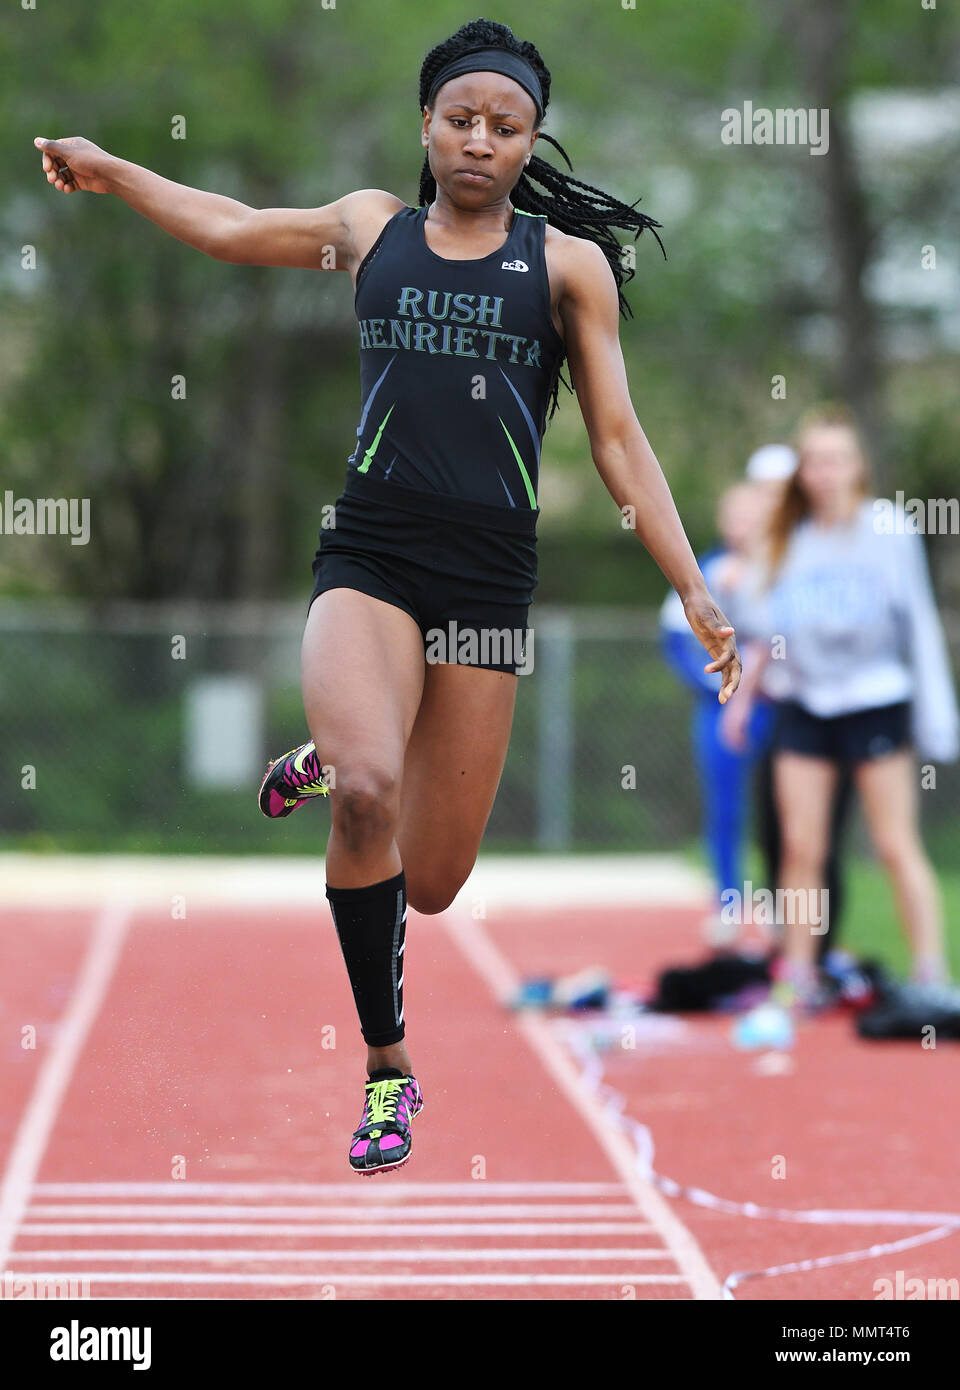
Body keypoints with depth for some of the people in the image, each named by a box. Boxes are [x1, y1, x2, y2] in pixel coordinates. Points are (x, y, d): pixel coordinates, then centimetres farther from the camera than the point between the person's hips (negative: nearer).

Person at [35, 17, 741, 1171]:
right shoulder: (373, 226, 11)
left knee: (429, 886, 5)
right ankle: (387, 1065, -12)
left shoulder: (567, 262, 8)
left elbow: (619, 444, 7)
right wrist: (109, 172, 35)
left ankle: (334, 759, 41)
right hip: (369, 556, -1)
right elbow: (228, 228, 30)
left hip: (488, 578, 1)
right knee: (369, 793, -30)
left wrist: (696, 594, 1)